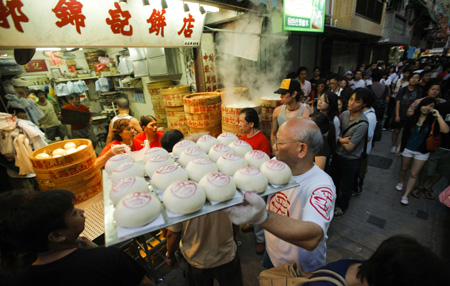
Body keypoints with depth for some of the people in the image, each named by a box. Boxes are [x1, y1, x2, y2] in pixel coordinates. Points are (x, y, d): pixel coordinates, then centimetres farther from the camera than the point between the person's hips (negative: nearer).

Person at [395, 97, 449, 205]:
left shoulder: (432, 121, -7)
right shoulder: (412, 119, -3)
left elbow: (445, 130, -25)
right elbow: (404, 134, 2)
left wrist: (438, 116, -24)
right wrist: (399, 147, 4)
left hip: (422, 152, -1)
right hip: (407, 149, 1)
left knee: (414, 174, 2)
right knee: (404, 169, 16)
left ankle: (406, 195, 10)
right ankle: (400, 183, 42)